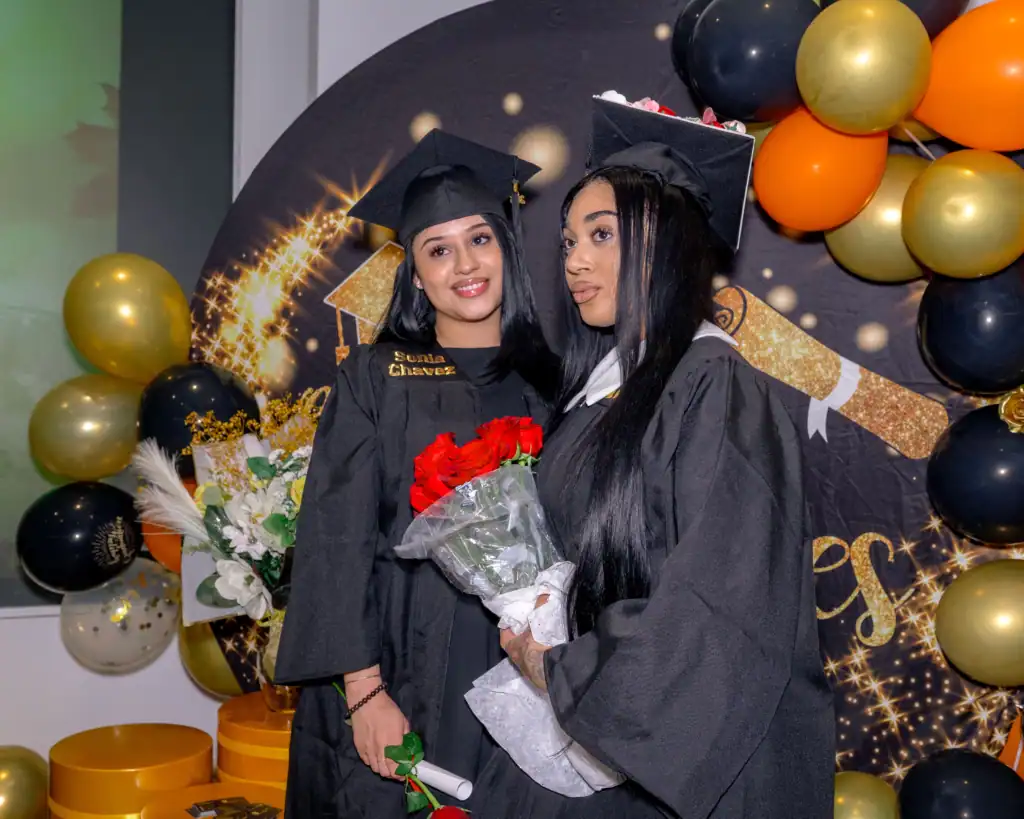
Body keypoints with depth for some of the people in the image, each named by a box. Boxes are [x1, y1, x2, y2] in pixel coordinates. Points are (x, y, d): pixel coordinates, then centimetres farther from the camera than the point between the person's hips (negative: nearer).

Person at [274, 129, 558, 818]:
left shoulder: (548, 381, 6)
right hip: (401, 676, -2)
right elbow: (339, 542, -6)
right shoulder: (374, 378, -1)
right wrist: (364, 690, -13)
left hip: (519, 680, 2)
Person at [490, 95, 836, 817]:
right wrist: (534, 635, -1)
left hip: (692, 755, -7)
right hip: (592, 727, 7)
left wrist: (562, 674, -12)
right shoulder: (599, 389, 6)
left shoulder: (717, 387, -17)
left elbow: (724, 607, -20)